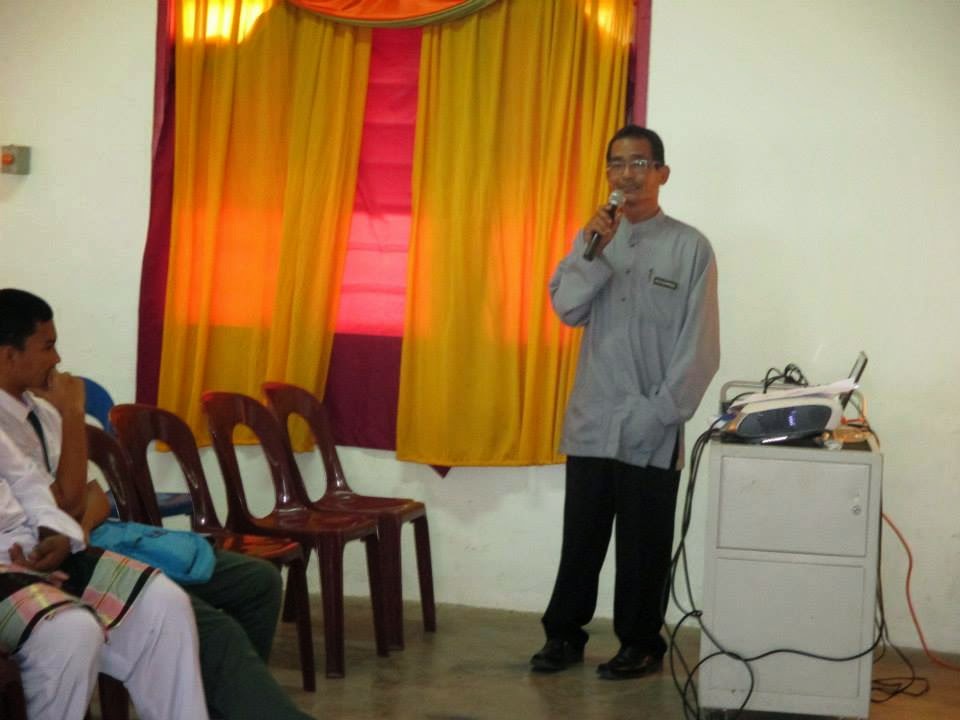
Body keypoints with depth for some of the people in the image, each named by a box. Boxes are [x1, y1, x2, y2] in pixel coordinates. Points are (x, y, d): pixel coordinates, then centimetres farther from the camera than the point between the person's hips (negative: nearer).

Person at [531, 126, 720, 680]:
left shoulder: (690, 247, -5)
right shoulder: (595, 236, 8)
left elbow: (700, 348, -7)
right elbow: (565, 308, -4)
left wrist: (661, 414, -12)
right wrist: (594, 252, -16)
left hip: (651, 430, -3)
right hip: (592, 421, 3)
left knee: (644, 546, 7)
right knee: (581, 538, 11)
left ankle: (642, 643, 21)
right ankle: (564, 634, 24)